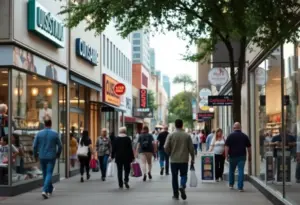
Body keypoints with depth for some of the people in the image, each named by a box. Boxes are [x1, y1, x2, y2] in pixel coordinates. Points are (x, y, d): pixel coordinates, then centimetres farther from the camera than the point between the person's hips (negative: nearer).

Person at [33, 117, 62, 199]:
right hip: (51, 157, -2)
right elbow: (59, 145, -3)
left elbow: (35, 145, -1)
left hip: (42, 157, 2)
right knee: (49, 174, -2)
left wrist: (35, 154, 15)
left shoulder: (39, 133, -3)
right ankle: (45, 190, -19)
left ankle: (50, 189, 30)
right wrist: (58, 154, 13)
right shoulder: (55, 133, -7)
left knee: (45, 174, 17)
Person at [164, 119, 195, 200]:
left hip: (174, 160, 0)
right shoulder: (187, 135, -2)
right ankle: (182, 186, -17)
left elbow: (166, 147, -7)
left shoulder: (171, 135, -4)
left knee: (174, 177, 11)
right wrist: (192, 159, 9)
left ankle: (176, 194, 14)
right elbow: (191, 148, -2)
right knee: (184, 175, 13)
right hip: (184, 160, 0)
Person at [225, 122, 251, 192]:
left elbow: (227, 146, -9)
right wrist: (249, 156, 15)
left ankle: (231, 184, 29)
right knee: (241, 171, -2)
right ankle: (240, 187, -7)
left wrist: (226, 155, -8)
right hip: (242, 156, 0)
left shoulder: (230, 136, -3)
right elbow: (249, 147, 7)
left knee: (231, 171, 17)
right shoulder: (245, 136, 4)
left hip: (233, 156, 0)